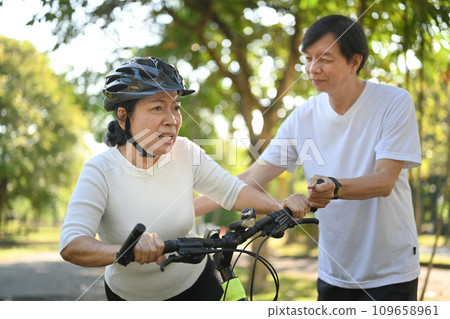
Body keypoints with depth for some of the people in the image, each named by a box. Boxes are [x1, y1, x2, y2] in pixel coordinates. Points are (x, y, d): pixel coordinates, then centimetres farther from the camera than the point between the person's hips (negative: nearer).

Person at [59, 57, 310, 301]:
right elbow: (71, 246, -32)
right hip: (131, 298, -2)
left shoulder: (186, 153, -11)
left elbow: (231, 191, -2)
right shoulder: (100, 172, -23)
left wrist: (279, 206, -20)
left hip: (197, 283, 3)